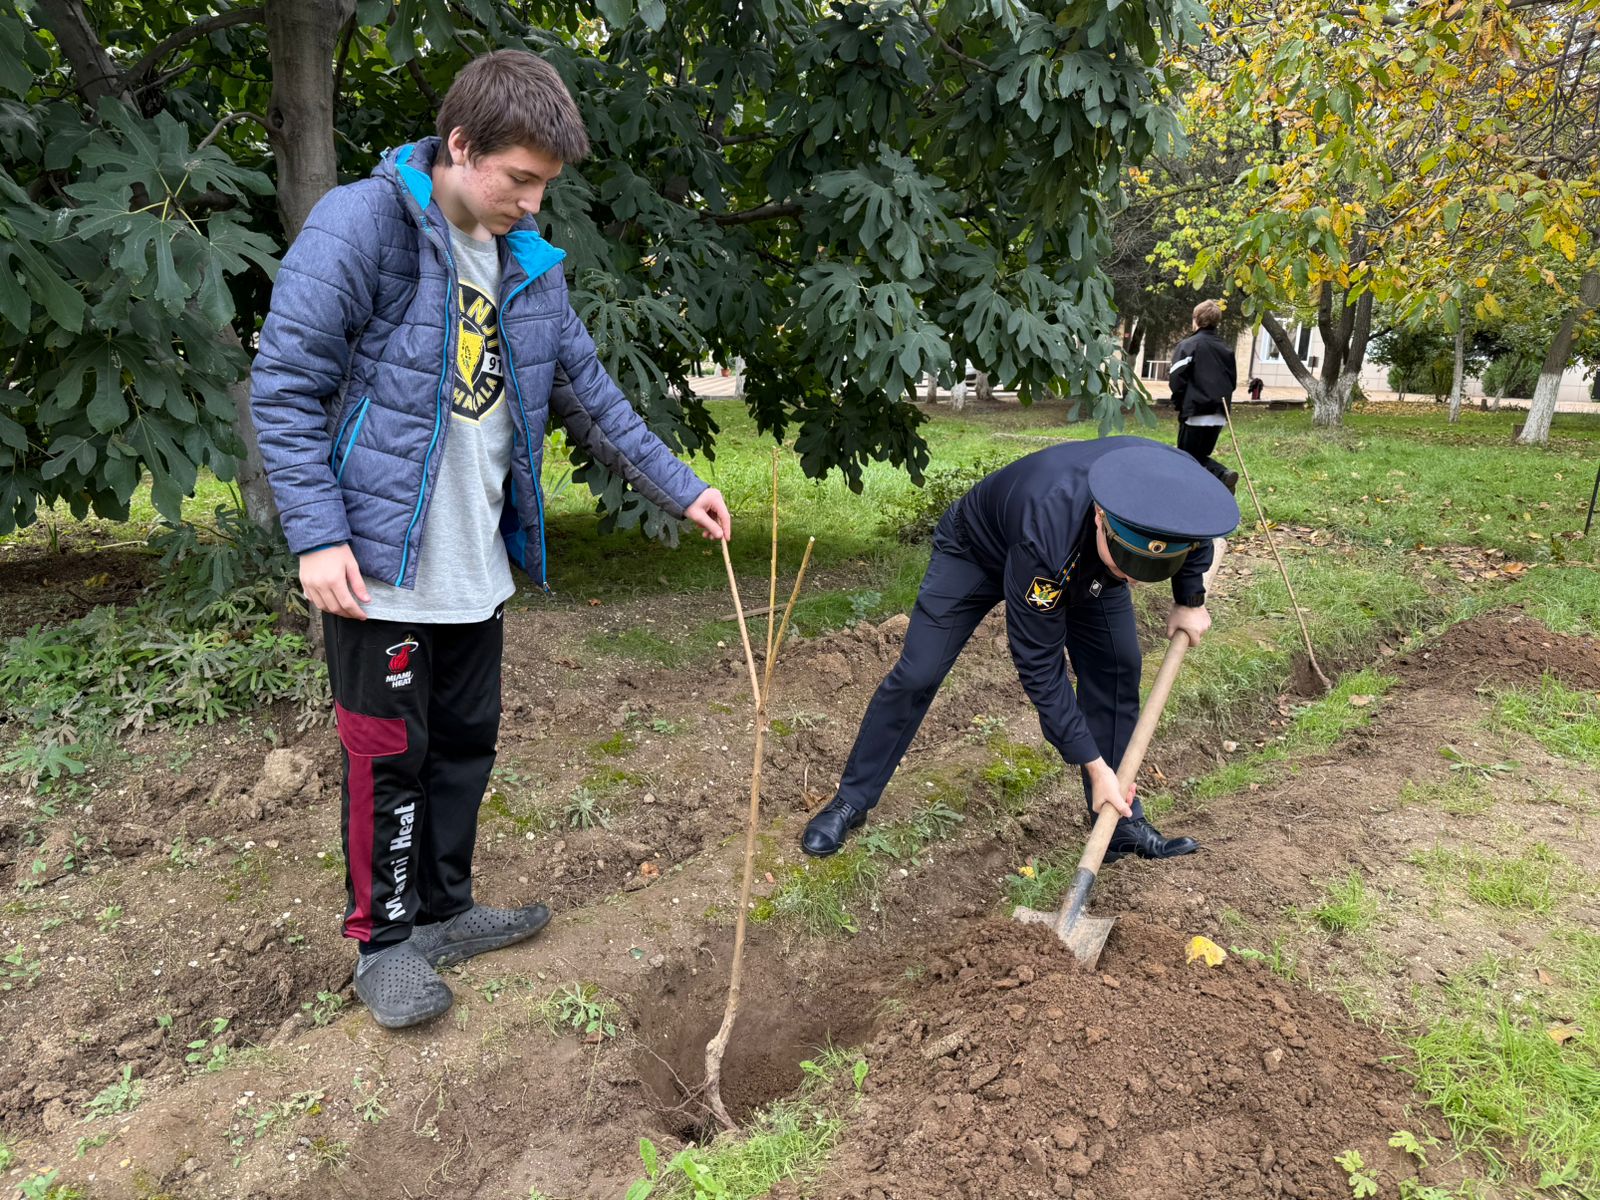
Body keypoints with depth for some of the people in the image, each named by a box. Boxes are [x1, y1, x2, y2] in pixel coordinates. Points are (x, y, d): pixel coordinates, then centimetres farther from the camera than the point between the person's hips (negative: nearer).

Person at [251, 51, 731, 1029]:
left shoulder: (530, 263, 8)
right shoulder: (359, 227, -11)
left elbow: (589, 392, 14)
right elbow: (285, 389, -12)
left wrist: (679, 488, 11)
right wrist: (319, 537, -18)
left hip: (478, 564, 7)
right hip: (379, 563, -6)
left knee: (468, 743, 15)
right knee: (390, 755, 5)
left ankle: (444, 911, 34)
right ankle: (384, 940, 24)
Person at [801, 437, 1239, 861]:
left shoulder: (1177, 481, -34)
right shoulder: (1043, 536, -47)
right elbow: (1040, 666, -36)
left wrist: (1190, 600, 1)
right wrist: (1094, 765, -32)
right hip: (977, 551, -5)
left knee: (1116, 668, -7)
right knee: (916, 675, -8)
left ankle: (1122, 821, 9)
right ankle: (851, 801, 10)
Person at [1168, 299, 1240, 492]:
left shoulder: (1188, 345, -7)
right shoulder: (1226, 348, 13)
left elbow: (1176, 379, -12)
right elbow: (1233, 381, 16)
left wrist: (1179, 404, 2)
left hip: (1195, 413, -6)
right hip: (1219, 415, 6)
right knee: (1200, 456, 16)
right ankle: (1223, 474, -10)